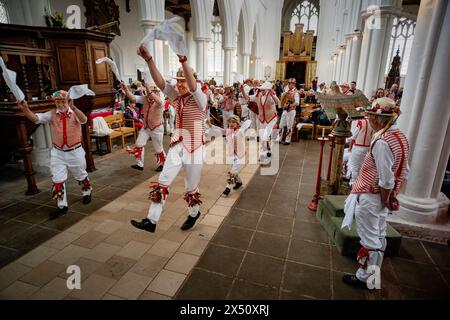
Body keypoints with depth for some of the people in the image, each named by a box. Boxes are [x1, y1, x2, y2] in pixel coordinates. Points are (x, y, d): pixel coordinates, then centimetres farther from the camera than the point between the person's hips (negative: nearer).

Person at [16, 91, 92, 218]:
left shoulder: (75, 113, -9)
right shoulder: (52, 114, -1)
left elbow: (84, 120, -31)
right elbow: (35, 118, -12)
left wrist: (73, 107, -45)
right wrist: (25, 109, -32)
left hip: (75, 151, -2)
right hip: (58, 152, 3)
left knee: (81, 175, 17)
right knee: (57, 179, 3)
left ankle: (87, 193, 43)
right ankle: (62, 206, 13)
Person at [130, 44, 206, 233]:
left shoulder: (200, 99, -10)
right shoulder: (176, 98, 6)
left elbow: (193, 85, -32)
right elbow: (160, 82, -6)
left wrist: (183, 60, -42)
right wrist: (148, 59, -19)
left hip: (193, 149, -5)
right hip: (176, 147, 5)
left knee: (191, 188, 10)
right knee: (162, 183, 1)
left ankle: (194, 214, 36)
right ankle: (151, 221, 9)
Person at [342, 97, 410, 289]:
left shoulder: (382, 142, -26)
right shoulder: (400, 137, 4)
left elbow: (386, 180, -25)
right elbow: (403, 173, 9)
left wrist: (384, 200, -11)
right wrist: (391, 196, 12)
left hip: (370, 196, -9)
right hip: (383, 197, 9)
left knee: (369, 239, 5)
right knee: (379, 236, 23)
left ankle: (364, 277, 22)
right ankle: (374, 271, 42)